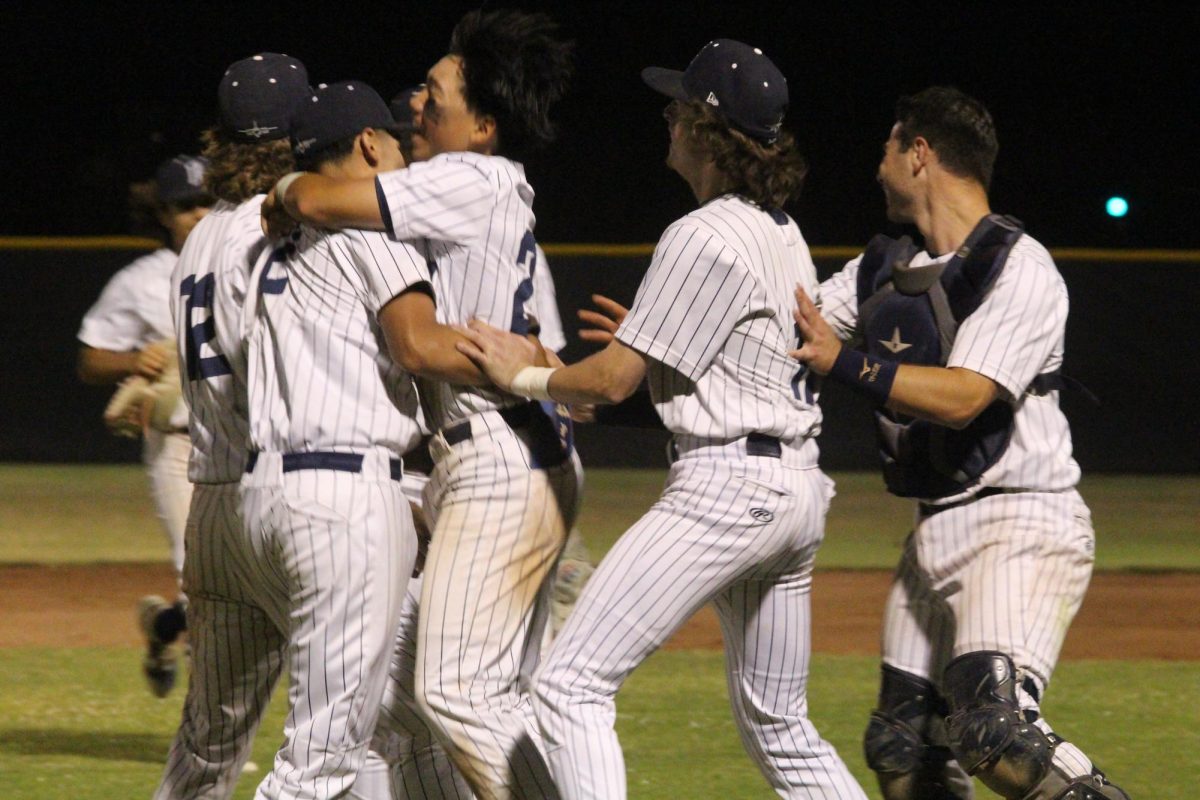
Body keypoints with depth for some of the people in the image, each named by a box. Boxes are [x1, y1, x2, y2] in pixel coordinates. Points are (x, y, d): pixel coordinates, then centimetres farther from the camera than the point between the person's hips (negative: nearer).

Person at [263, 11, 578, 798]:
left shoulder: (474, 181, -14)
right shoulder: (498, 191, 15)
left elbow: (325, 202, -23)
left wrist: (285, 194, 1)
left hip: (501, 470, -11)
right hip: (532, 467, 11)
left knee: (454, 691, -14)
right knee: (497, 696, 15)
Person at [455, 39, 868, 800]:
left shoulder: (703, 237, -13)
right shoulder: (785, 235, 14)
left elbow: (616, 380, -12)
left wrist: (526, 377, 3)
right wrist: (644, 337, 25)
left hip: (727, 482, -10)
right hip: (800, 488, 10)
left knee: (572, 682, -12)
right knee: (778, 727, 18)